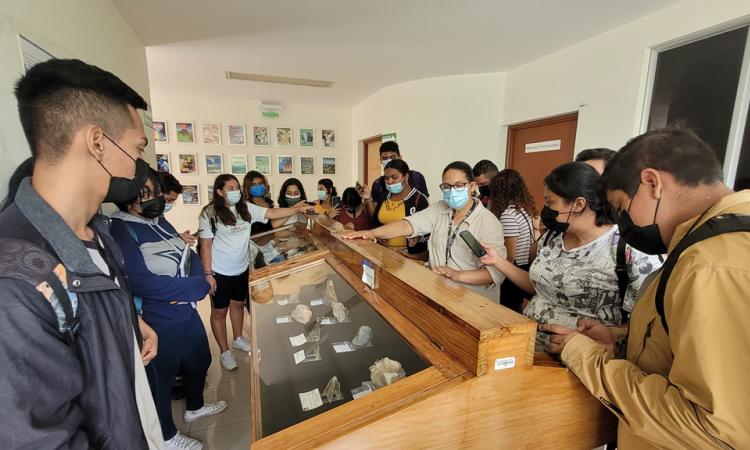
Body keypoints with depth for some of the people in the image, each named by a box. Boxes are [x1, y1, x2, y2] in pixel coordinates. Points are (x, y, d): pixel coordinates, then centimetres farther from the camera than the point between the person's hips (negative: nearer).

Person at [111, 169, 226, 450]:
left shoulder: (159, 221, 4)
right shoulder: (120, 231, -20)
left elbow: (191, 257, 5)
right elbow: (143, 283, -29)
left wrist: (186, 288, -14)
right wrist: (196, 286, -21)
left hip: (187, 312, 8)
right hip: (158, 323, -8)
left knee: (200, 361, 25)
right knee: (161, 378, 15)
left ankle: (194, 408, 53)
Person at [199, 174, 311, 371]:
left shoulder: (246, 208, -4)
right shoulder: (209, 214, -16)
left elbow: (272, 213, -10)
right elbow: (205, 245, -14)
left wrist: (297, 209, -22)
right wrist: (207, 274, -14)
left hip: (242, 268, 5)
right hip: (220, 272, -5)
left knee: (238, 304, 22)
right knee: (219, 311, 11)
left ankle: (238, 339, 45)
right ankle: (224, 352, 28)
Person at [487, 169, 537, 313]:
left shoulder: (508, 214, -21)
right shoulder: (526, 207, 5)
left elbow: (509, 255, -20)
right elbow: (532, 244, 10)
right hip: (527, 268, 9)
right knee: (516, 310, 21)